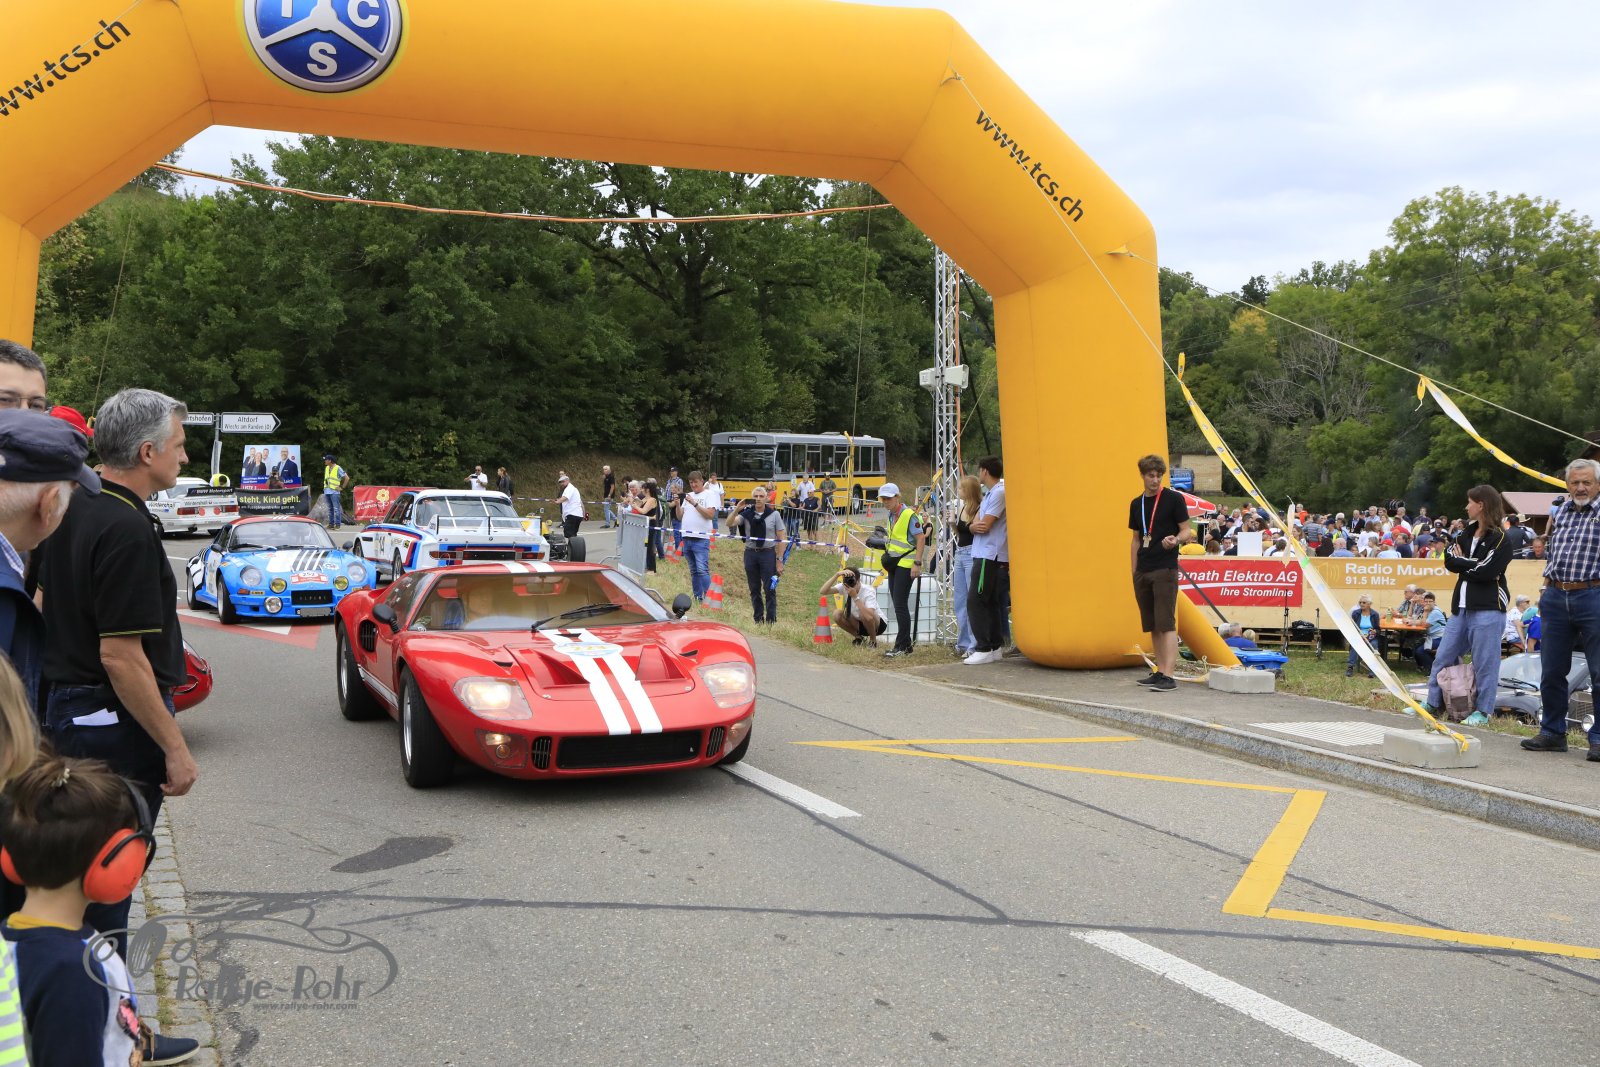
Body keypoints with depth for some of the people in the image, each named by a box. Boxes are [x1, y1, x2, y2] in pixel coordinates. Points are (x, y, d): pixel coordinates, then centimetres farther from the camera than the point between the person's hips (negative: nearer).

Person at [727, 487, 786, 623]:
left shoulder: (774, 514, -1)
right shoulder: (746, 514, 3)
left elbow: (781, 538, -1)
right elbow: (730, 523, -12)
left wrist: (779, 560, -6)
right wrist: (737, 510, -26)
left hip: (768, 553, -2)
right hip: (750, 553, 2)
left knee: (770, 589, -4)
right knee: (754, 590, 10)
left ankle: (771, 620, 4)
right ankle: (758, 620, 20)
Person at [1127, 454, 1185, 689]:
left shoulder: (1173, 499, -3)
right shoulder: (1136, 504, 14)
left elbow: (1186, 529, -4)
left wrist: (1175, 539, -25)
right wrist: (1133, 571, 15)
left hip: (1165, 570, -6)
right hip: (1142, 572, 6)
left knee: (1166, 623, -11)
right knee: (1152, 625, 10)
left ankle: (1169, 676, -15)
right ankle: (1159, 671, 18)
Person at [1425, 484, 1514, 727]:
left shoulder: (1500, 538, -7)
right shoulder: (1467, 534, 16)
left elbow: (1486, 571, -17)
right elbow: (1448, 560, 4)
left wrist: (1461, 562, -3)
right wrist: (1471, 565, -11)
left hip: (1488, 609, -8)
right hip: (1462, 606, 8)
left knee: (1484, 662, -2)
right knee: (1444, 656, 10)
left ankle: (1484, 710, 7)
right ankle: (1433, 703, 18)